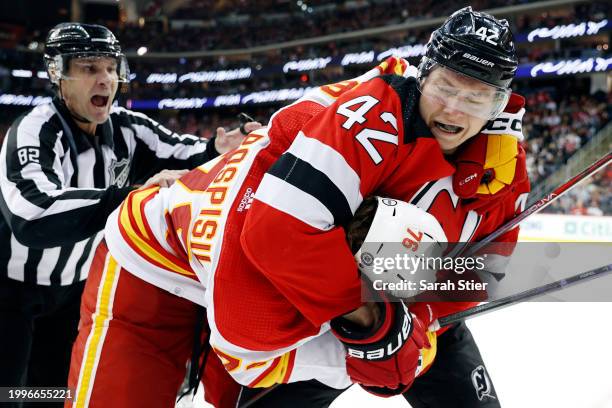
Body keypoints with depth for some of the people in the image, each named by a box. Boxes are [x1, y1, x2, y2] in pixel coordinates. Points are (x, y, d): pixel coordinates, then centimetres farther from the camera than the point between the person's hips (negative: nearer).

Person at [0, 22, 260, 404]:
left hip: (71, 286, 6)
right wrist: (133, 196, -52)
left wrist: (220, 149, -35)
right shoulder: (36, 130, -29)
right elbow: (33, 217, -45)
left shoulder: (126, 127, -8)